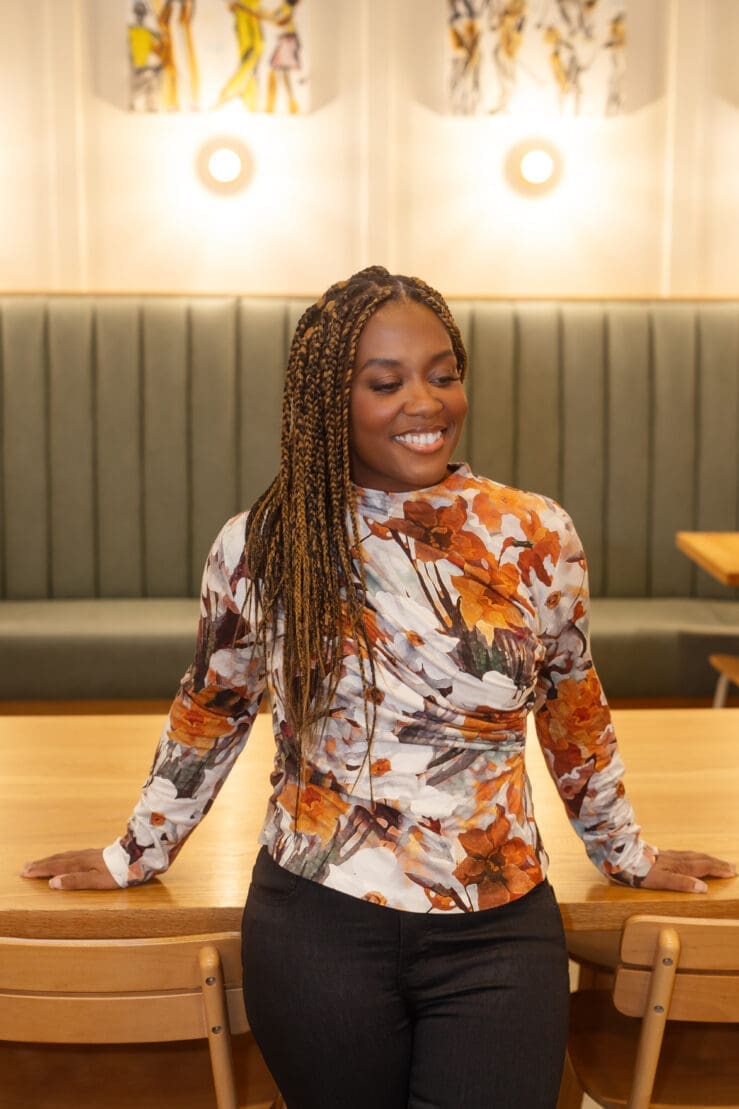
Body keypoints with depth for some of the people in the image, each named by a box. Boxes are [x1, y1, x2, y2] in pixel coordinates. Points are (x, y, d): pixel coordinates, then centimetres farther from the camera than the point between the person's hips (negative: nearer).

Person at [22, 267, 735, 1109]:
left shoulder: (536, 537, -4)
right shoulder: (259, 548, -6)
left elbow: (574, 714, 10)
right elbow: (207, 714, 10)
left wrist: (626, 853, 20)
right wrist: (137, 854, 18)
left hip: (500, 931, 1)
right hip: (316, 926, 0)